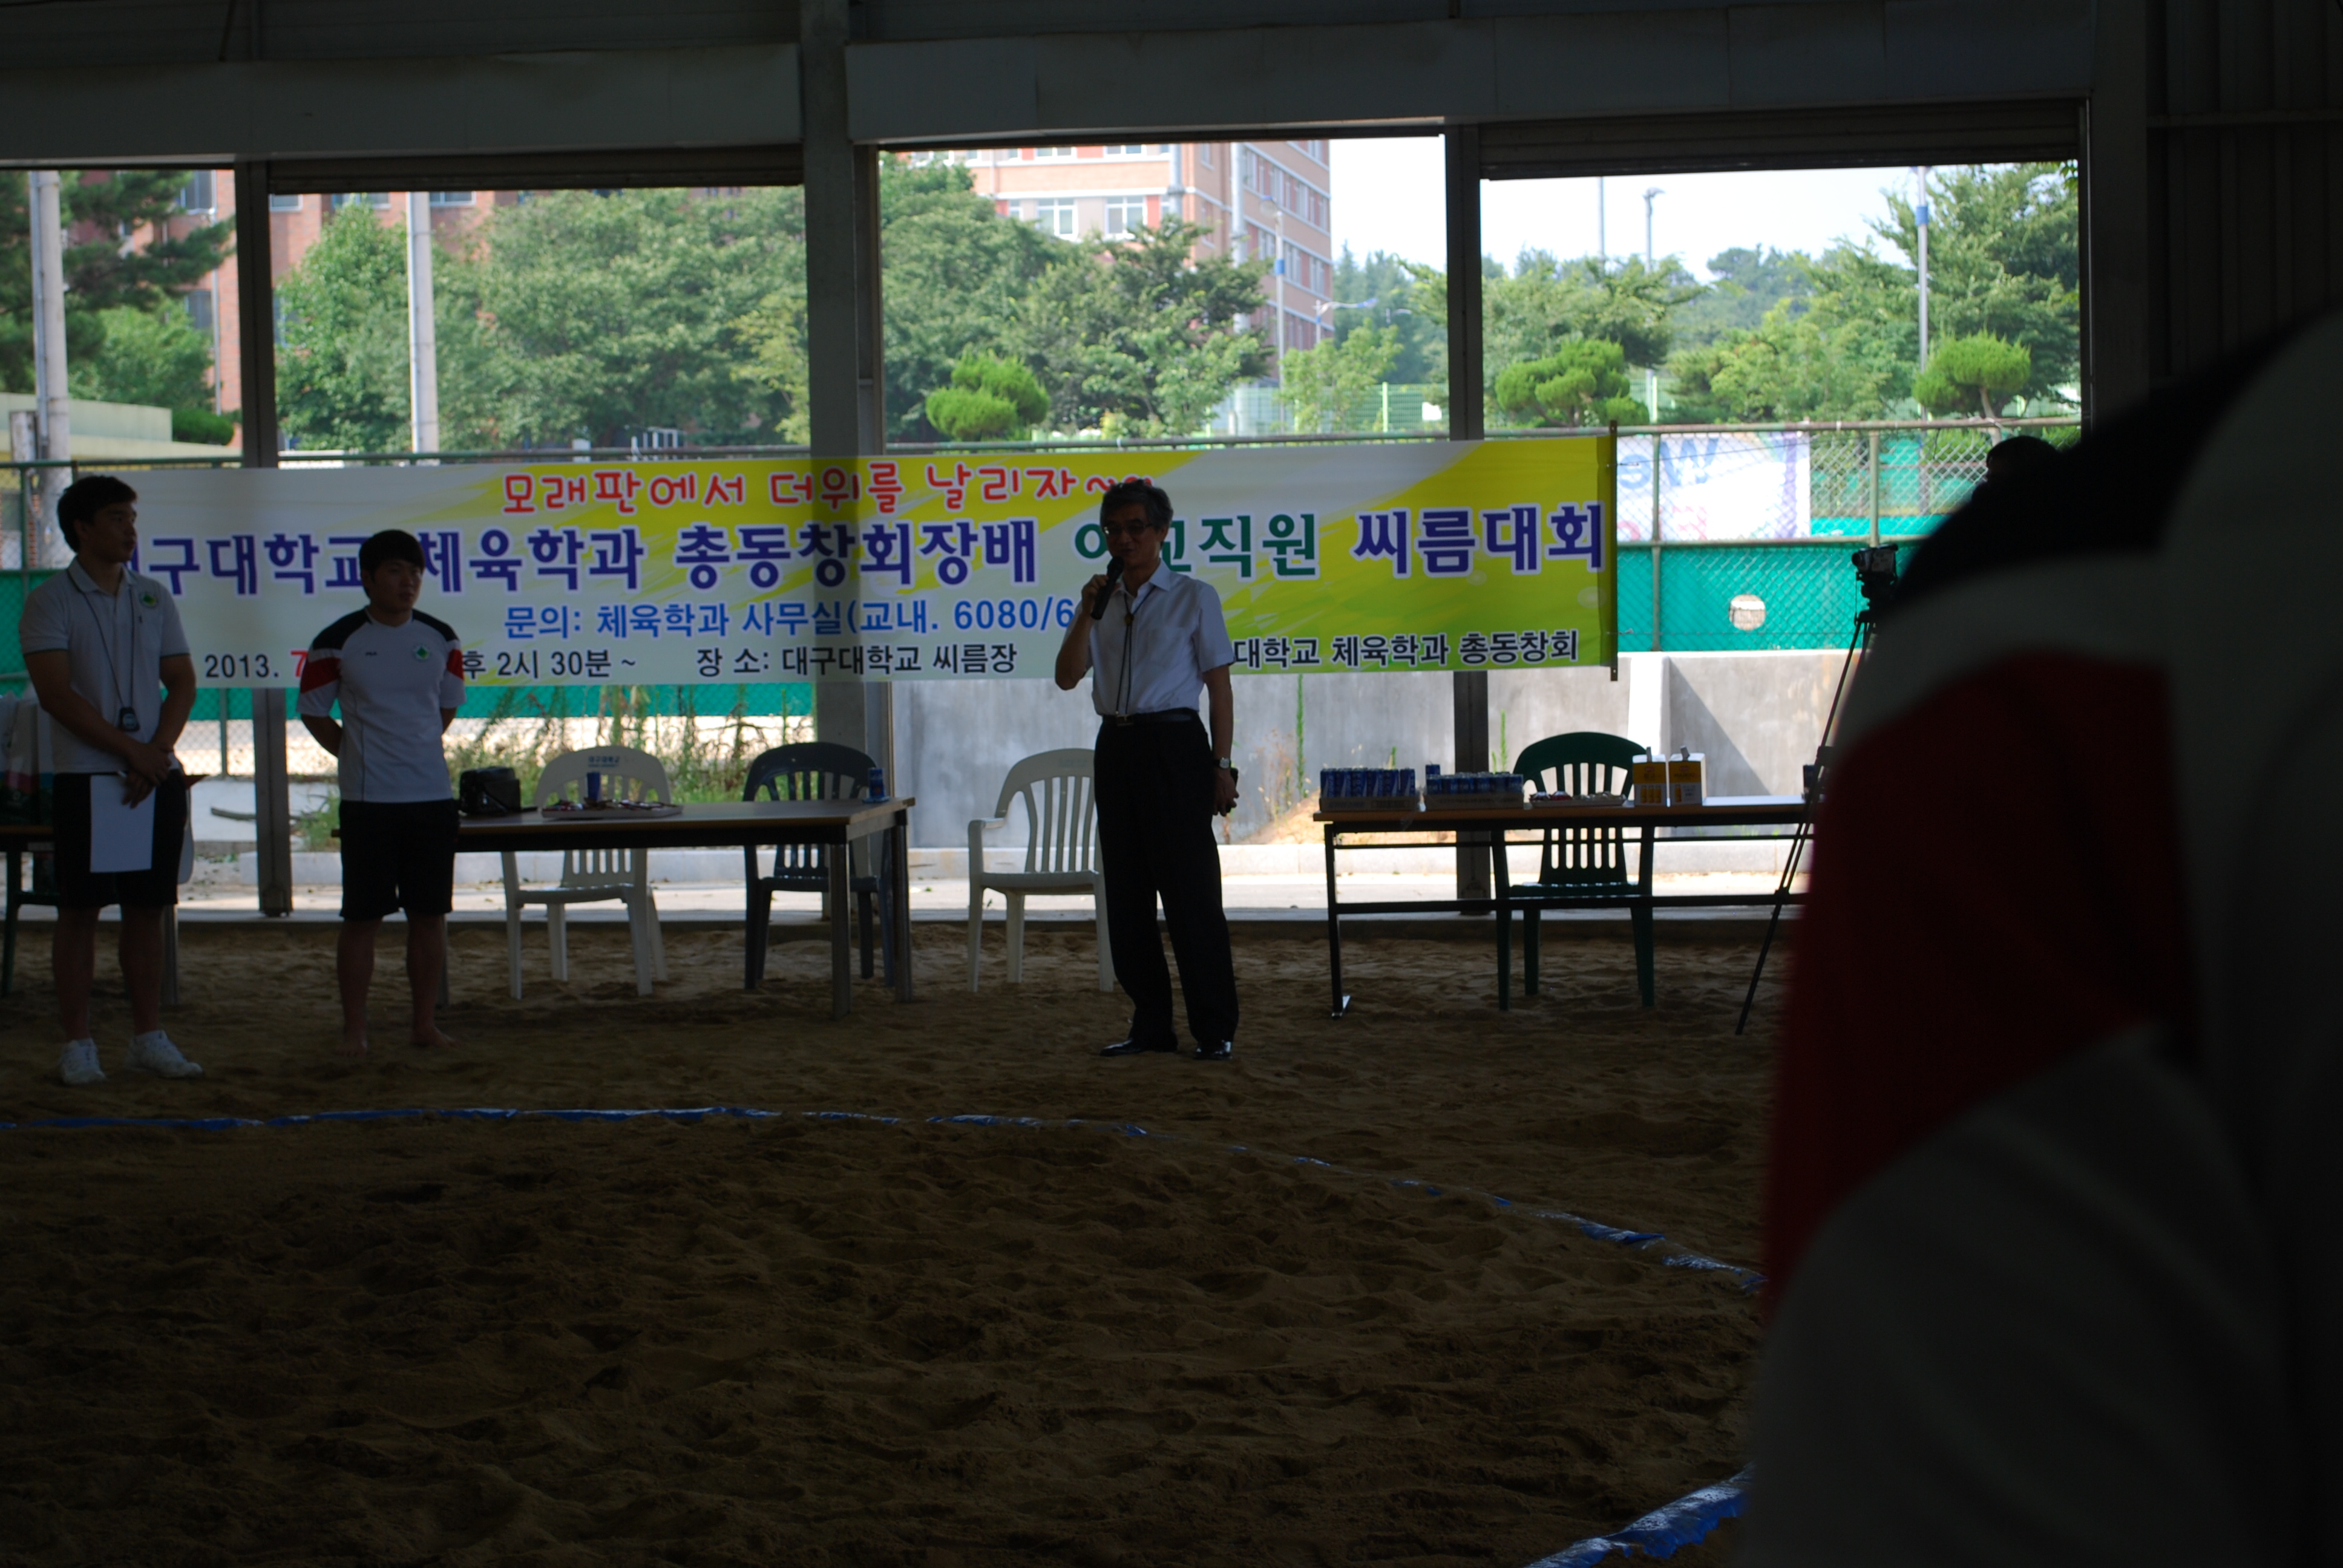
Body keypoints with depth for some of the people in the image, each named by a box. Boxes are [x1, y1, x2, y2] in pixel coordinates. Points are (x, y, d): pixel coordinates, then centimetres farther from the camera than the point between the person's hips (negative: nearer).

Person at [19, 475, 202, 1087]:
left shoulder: (154, 598, 12)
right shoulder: (50, 602, -3)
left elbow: (182, 682, 10)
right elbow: (56, 693, -11)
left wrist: (159, 750, -7)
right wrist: (131, 751, -15)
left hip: (157, 776, 4)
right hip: (88, 776, -4)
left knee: (147, 908, 6)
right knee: (80, 909, -2)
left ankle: (149, 1038, 12)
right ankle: (77, 1044, 2)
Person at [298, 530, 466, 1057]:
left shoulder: (440, 639, 6)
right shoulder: (338, 642, -5)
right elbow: (314, 712, 4)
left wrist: (416, 752, 13)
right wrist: (357, 755, 0)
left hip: (432, 796, 4)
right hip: (367, 801, -3)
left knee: (430, 914, 6)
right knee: (362, 917, -1)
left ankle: (426, 1022, 16)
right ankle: (354, 1028, 6)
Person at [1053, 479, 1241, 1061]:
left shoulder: (1193, 598, 0)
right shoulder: (1103, 602, 12)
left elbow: (1219, 684, -1)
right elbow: (1067, 676, 4)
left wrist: (1221, 764, -7)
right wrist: (1087, 613, -8)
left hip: (1174, 746, -5)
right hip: (1116, 747, 6)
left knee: (1189, 889, -7)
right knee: (1126, 894, 7)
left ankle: (1215, 1029, -3)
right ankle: (1151, 1023, 14)